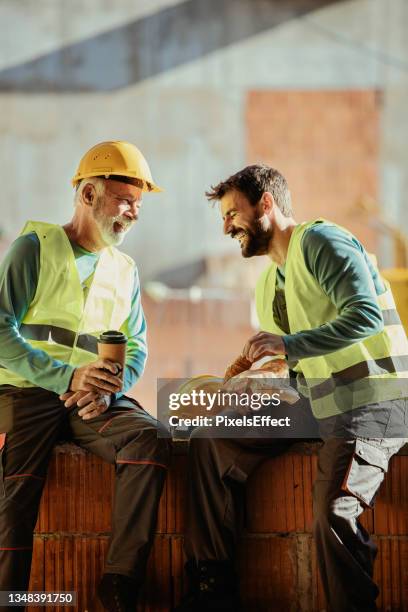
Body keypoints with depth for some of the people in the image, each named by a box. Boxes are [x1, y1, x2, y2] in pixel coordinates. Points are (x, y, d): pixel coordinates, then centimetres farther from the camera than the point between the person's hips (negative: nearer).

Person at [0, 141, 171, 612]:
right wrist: (67, 377, -18)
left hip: (94, 396, 4)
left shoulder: (124, 271, 20)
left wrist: (107, 391, -8)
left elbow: (137, 348, 15)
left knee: (150, 441, -25)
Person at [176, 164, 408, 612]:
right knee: (210, 440, -1)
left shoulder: (320, 241, -9)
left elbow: (367, 314, -22)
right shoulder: (269, 284, 18)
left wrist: (289, 345, -26)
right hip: (318, 404, 9)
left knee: (333, 510, -31)